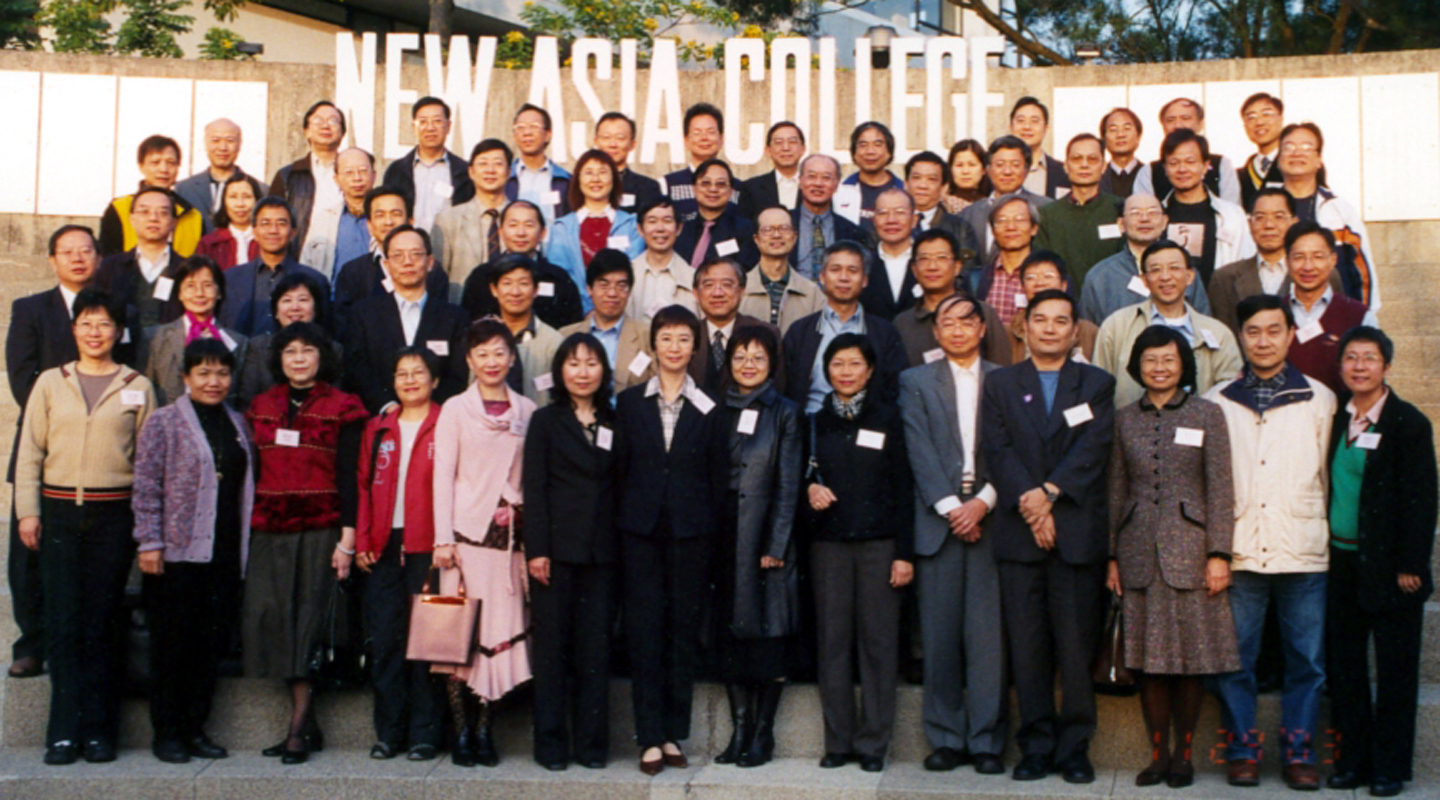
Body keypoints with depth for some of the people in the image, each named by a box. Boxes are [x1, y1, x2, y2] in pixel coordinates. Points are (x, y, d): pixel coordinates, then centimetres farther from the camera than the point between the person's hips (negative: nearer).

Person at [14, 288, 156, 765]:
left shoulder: (137, 387, 7)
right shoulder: (50, 383, 11)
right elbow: (30, 451, 10)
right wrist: (28, 511, 2)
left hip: (114, 514, -1)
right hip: (59, 511, 1)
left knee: (101, 624, 1)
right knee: (62, 623, -1)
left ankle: (98, 731, 8)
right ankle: (64, 732, 4)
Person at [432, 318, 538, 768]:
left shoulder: (527, 411, 10)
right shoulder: (456, 410, 5)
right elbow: (443, 475, 2)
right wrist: (443, 539, -5)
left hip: (511, 533, 2)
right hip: (467, 530, -2)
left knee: (504, 627, 0)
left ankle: (484, 729, 8)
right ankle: (461, 731, 4)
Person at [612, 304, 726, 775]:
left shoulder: (708, 409, 5)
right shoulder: (630, 402, 8)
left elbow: (718, 476, 5)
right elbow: (619, 468, 7)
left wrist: (712, 531, -1)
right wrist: (621, 522, 1)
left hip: (691, 531, 0)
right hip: (641, 529, 0)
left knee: (684, 630, 4)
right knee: (644, 630, -1)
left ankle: (674, 734, 14)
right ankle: (650, 738, 4)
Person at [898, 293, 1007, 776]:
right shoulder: (915, 382, 13)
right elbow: (920, 452, 2)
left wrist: (983, 502, -10)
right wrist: (951, 507, -8)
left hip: (989, 518, 0)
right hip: (938, 520, 0)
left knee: (988, 635, -3)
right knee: (940, 636, 1)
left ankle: (987, 741, 4)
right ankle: (946, 738, 9)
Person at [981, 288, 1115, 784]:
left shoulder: (1097, 384, 12)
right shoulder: (1000, 385, 14)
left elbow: (1093, 449, -2)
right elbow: (997, 451, 1)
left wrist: (1049, 493, -14)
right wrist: (1028, 504, -12)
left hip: (1077, 532, -1)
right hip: (1018, 533, 1)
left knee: (1076, 645, -2)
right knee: (1026, 646, 2)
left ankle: (1075, 747, 8)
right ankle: (1036, 747, 10)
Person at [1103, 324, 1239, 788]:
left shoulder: (1207, 415, 3)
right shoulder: (1124, 419, 10)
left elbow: (1220, 490, 0)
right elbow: (1116, 490, 11)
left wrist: (1218, 553, -7)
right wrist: (1111, 556, 7)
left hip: (1189, 547, -2)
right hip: (1140, 553, 2)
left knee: (1192, 656, 1)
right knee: (1148, 659, 3)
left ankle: (1183, 754, 12)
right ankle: (1158, 753, 13)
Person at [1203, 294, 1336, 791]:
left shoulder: (1319, 400, 11)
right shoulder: (1216, 402, 9)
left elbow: (1328, 475, 15)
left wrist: (1320, 531, 8)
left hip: (1303, 552, 0)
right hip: (1238, 553, 0)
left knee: (1306, 658, 3)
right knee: (1234, 658, 1)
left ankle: (1299, 753, 13)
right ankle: (1242, 750, 13)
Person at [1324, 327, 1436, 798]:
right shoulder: (1337, 421, 11)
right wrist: (1326, 552, 7)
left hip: (1387, 564, -5)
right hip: (1341, 561, 5)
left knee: (1395, 667, 3)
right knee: (1344, 663, 9)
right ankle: (1353, 759, 18)